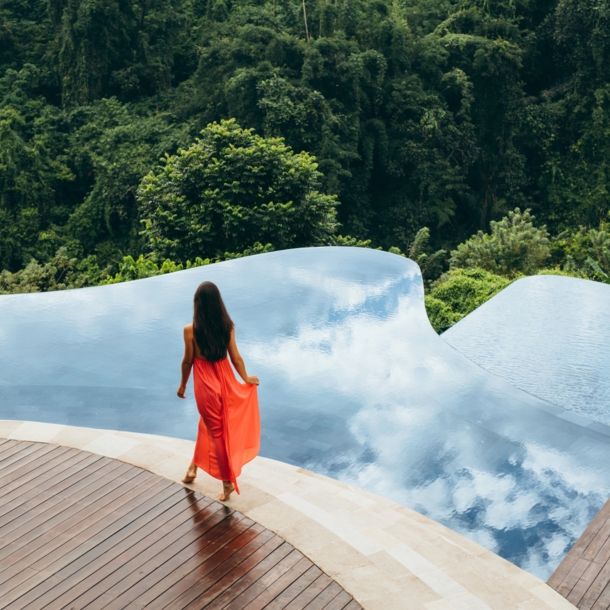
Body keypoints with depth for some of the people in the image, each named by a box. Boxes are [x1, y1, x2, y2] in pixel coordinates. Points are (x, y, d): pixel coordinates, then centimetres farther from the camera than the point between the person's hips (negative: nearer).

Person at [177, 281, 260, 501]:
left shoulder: (191, 330, -18)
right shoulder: (227, 325, -9)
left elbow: (188, 361, -9)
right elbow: (236, 358, -3)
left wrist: (183, 384, 8)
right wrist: (246, 378, 14)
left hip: (205, 383, -4)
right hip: (224, 380, 4)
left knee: (216, 431, 8)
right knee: (207, 423, 25)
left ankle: (228, 481, 15)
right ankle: (194, 467, 39)